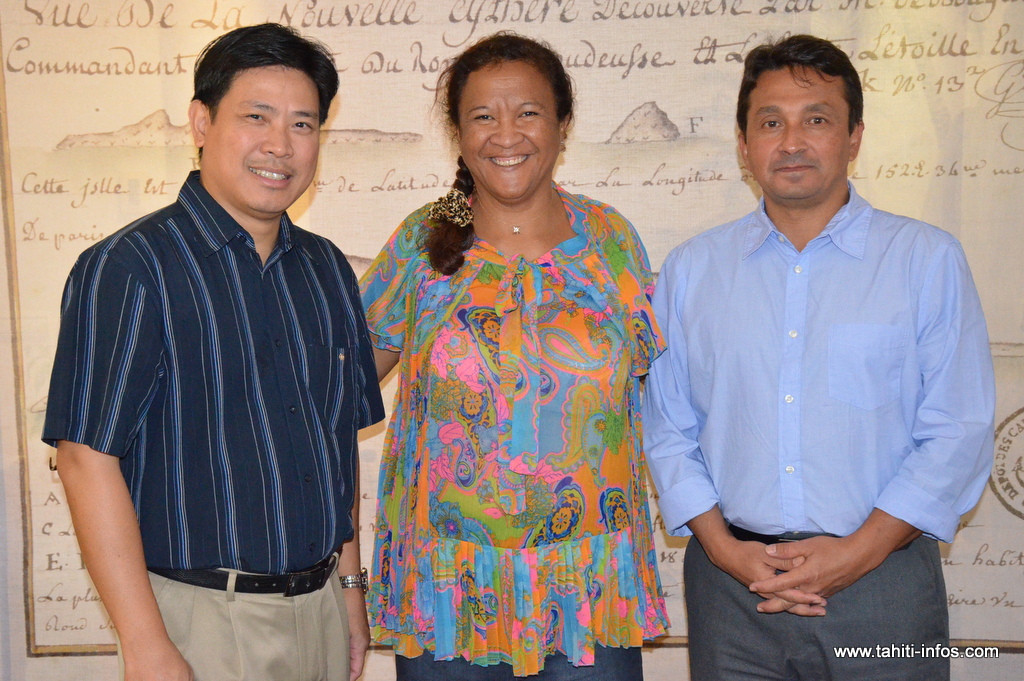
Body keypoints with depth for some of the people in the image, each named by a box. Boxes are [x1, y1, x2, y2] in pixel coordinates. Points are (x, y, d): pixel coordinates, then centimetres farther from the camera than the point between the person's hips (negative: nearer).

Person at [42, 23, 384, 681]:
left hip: (320, 607, 6)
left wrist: (349, 584, 12)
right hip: (201, 619, -5)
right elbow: (87, 458, -16)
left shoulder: (327, 269, 8)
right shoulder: (128, 268, -11)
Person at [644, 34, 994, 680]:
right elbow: (667, 428, 6)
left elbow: (959, 433, -4)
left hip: (882, 585, -1)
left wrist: (859, 551, -11)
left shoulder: (929, 259, 1)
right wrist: (721, 546, -6)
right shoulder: (691, 269, 7)